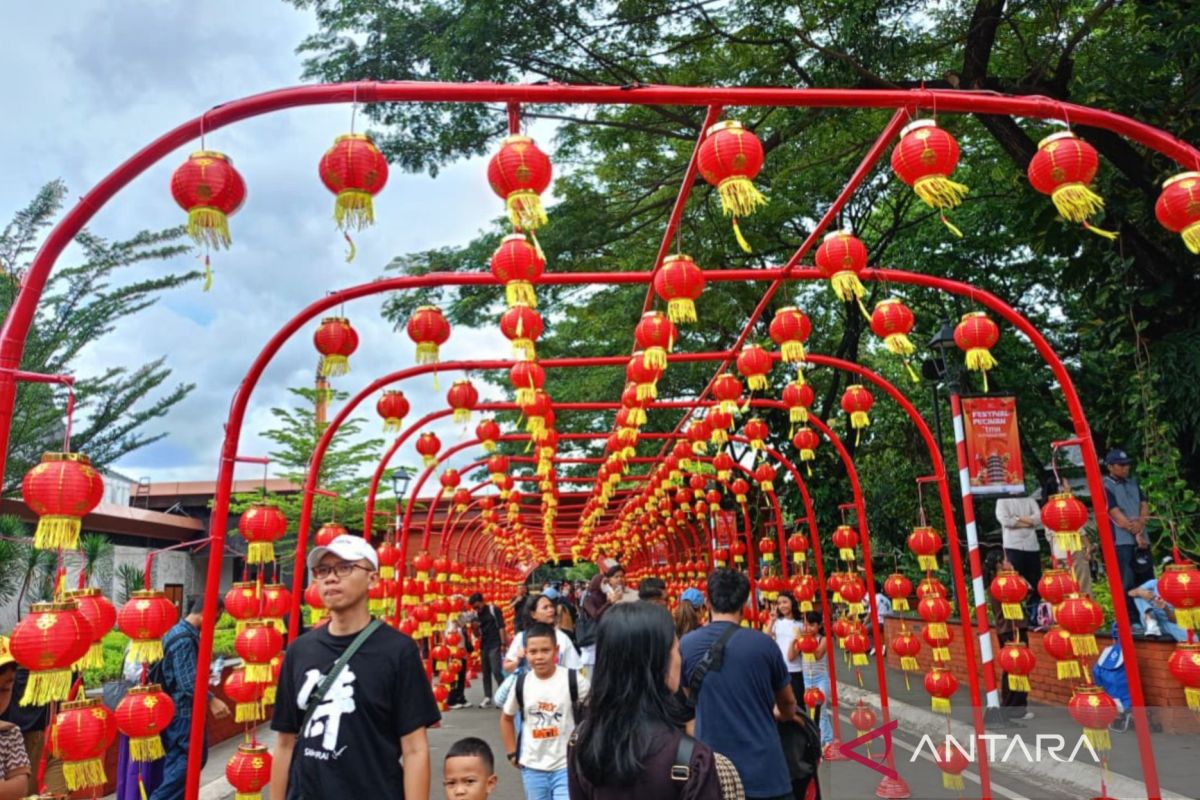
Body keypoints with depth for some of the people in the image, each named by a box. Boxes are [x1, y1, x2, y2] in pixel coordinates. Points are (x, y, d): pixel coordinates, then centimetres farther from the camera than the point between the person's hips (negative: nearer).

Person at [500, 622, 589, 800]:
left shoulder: (573, 680, -14)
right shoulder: (521, 684, -5)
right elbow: (507, 718, 12)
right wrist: (512, 753, 8)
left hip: (566, 766, -3)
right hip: (532, 767, 3)